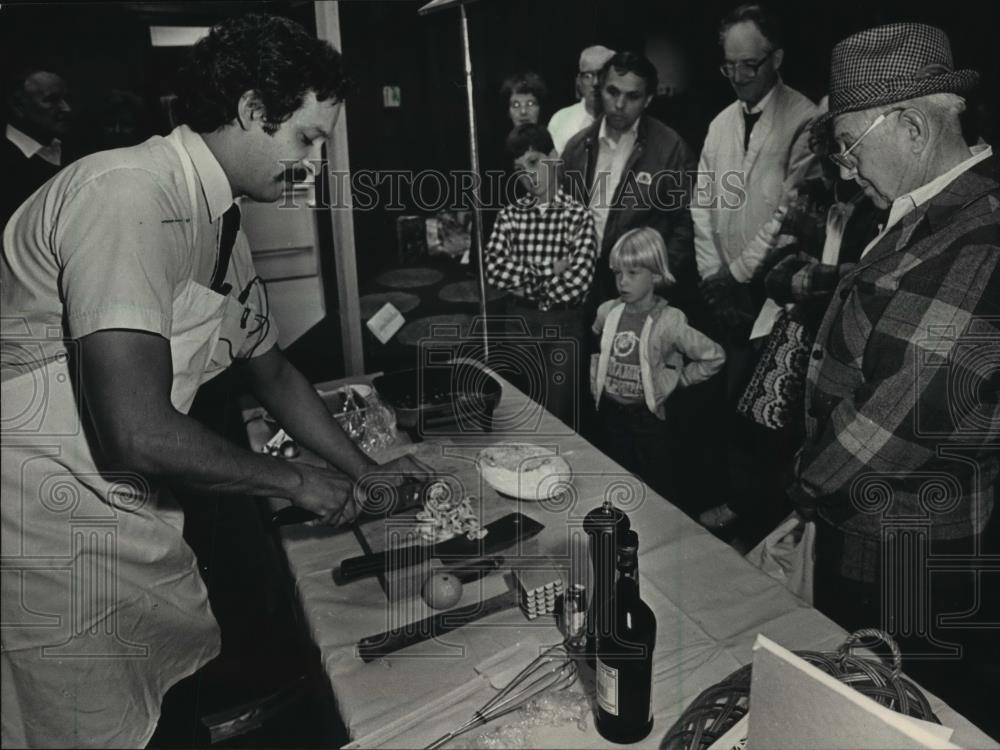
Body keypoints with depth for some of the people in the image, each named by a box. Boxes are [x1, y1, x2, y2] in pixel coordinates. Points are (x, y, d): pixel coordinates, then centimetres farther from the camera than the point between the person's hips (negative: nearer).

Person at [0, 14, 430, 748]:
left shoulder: (223, 224, 5)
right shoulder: (131, 195, -24)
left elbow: (272, 369, 17)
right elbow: (140, 431, -29)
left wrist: (366, 471, 15)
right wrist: (297, 481, -14)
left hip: (135, 516, 8)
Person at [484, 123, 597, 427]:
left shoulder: (579, 215, -11)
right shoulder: (510, 214, 1)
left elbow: (577, 283, -20)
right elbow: (493, 270, -12)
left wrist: (524, 283, -11)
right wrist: (549, 270, -18)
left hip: (562, 324, -3)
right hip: (519, 322, 4)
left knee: (559, 413, 9)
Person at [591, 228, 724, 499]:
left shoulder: (669, 321, -19)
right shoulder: (607, 311, -4)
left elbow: (714, 356, -15)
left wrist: (678, 379, -11)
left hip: (647, 415, -4)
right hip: (610, 411, 5)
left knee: (655, 491, 8)